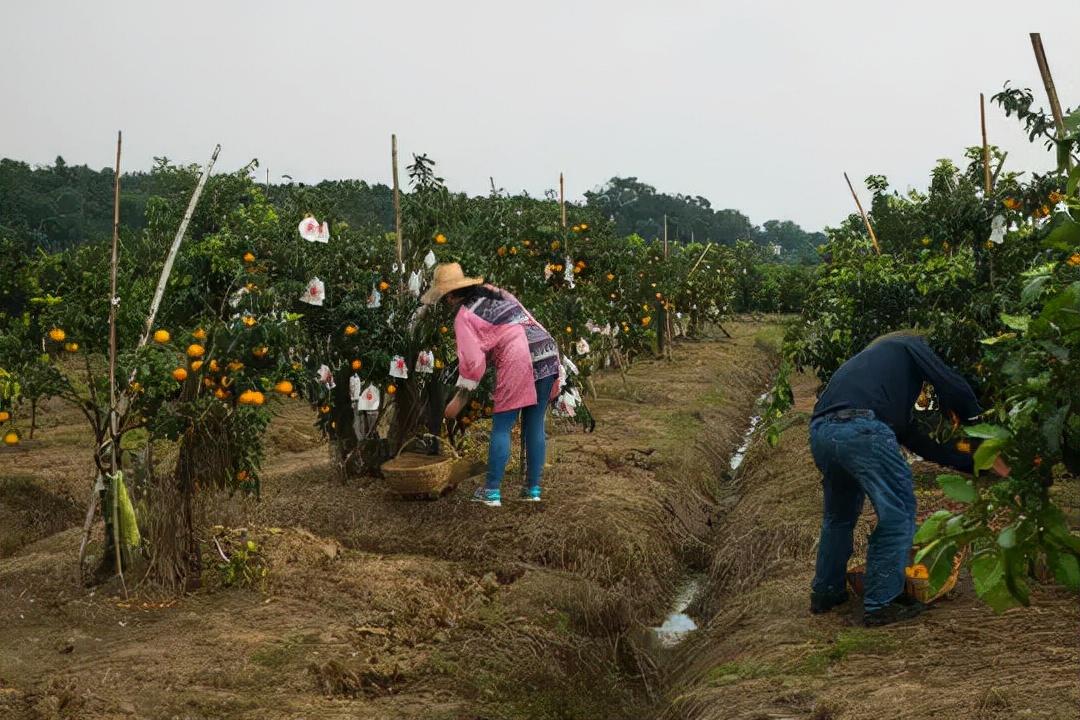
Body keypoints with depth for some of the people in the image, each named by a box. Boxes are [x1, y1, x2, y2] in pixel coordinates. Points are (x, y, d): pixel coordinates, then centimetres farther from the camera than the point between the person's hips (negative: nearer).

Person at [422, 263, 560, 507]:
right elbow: (528, 321, 17)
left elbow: (473, 361, -4)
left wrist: (459, 399, 6)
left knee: (501, 427, 4)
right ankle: (533, 489, 17)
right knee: (535, 425, 12)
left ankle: (492, 492, 7)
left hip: (519, 362, -7)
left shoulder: (464, 316, 0)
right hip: (548, 351, 7)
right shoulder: (495, 292, 19)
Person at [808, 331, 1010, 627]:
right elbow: (954, 387, 9)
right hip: (859, 428, -8)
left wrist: (969, 462, 35)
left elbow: (909, 435, 34)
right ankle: (881, 603, 8)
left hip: (820, 430, 8)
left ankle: (826, 592, 36)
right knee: (898, 513, 6)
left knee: (839, 515, 26)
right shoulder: (910, 343, 23)